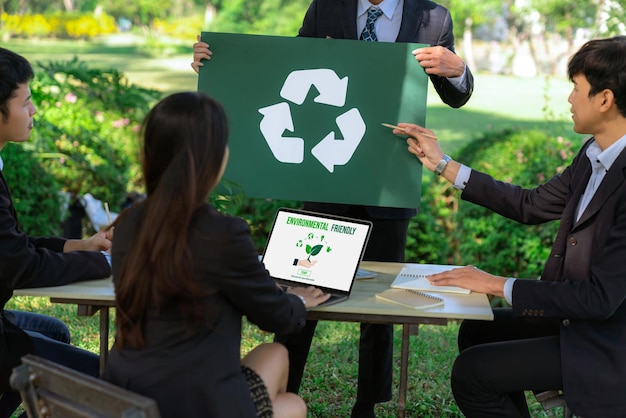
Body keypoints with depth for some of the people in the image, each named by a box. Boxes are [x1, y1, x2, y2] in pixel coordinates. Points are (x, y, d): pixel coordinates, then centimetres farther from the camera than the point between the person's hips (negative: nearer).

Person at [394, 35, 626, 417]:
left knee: (472, 373, -10)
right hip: (577, 318, 9)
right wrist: (442, 164, 15)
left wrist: (497, 285, -20)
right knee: (478, 331, 19)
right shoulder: (594, 157, 0)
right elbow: (531, 205, 13)